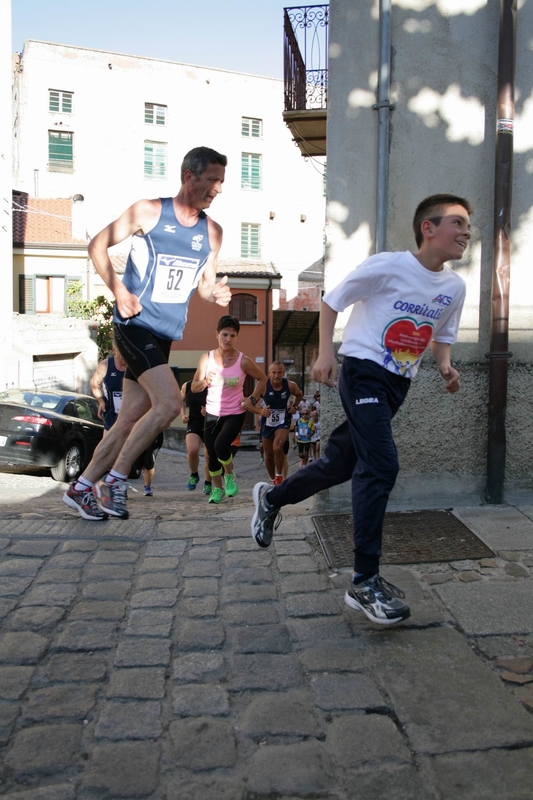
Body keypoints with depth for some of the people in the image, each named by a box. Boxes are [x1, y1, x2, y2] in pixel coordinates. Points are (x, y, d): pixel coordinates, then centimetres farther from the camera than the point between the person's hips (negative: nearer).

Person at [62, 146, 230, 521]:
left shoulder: (212, 231, 9)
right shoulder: (148, 212, -5)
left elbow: (204, 282, 17)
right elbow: (98, 246, 0)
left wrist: (216, 292, -7)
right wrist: (120, 291, -13)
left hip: (166, 334, 6)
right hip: (135, 325, -6)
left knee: (130, 421, 8)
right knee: (169, 403, -21)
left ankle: (81, 488, 24)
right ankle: (115, 479, -5)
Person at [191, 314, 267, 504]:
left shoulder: (243, 361, -12)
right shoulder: (206, 358, -6)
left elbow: (262, 378, 3)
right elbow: (194, 387, -1)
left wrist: (253, 399, -8)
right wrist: (206, 381, -22)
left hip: (235, 413, -3)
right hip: (212, 413, 3)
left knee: (221, 446, -24)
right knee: (212, 453, 7)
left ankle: (229, 474, 8)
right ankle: (217, 488, 30)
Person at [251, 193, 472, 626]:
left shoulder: (455, 286, 6)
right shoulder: (387, 266, -12)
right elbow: (331, 301, -4)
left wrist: (445, 367, -1)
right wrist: (325, 352, -15)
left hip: (398, 384, 7)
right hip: (364, 372, -7)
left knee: (341, 463, 13)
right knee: (381, 465, -19)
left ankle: (272, 498, 38)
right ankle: (365, 582, -10)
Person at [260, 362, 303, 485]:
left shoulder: (290, 385, -14)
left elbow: (299, 395, 10)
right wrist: (261, 411, -34)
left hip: (283, 421, -1)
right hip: (267, 422, 1)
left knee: (277, 448, -25)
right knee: (268, 454, 11)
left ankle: (279, 476, -2)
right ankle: (273, 480, 34)